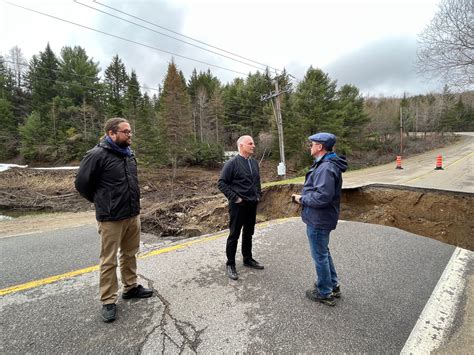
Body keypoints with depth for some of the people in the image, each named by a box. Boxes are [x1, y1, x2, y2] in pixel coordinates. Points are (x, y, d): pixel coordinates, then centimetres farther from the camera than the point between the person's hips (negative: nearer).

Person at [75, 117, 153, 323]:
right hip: (111, 218, -7)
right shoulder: (97, 155, -15)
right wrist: (101, 202, 3)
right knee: (109, 260, 6)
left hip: (133, 215, 7)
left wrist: (133, 201, 15)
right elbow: (82, 184, -8)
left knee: (130, 254, 19)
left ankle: (131, 287, 37)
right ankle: (108, 301, 21)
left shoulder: (129, 154, 7)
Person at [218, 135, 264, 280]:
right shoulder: (232, 163, -12)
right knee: (234, 235, 4)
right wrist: (234, 197, -16)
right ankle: (230, 264, 19)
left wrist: (259, 195, 12)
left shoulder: (254, 163, 9)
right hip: (238, 205, -6)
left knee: (248, 233, 18)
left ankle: (248, 259, 35)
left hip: (252, 204, 7)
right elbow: (221, 183, -13)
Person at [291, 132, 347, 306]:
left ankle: (325, 293, 25)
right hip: (320, 218, 11)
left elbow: (322, 197, -30)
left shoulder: (326, 168, -24)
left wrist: (302, 199, -17)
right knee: (324, 252, 24)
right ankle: (333, 285, 41)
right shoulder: (325, 164, 9)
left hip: (318, 220, -11)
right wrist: (304, 196, 5)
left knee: (320, 255, 6)